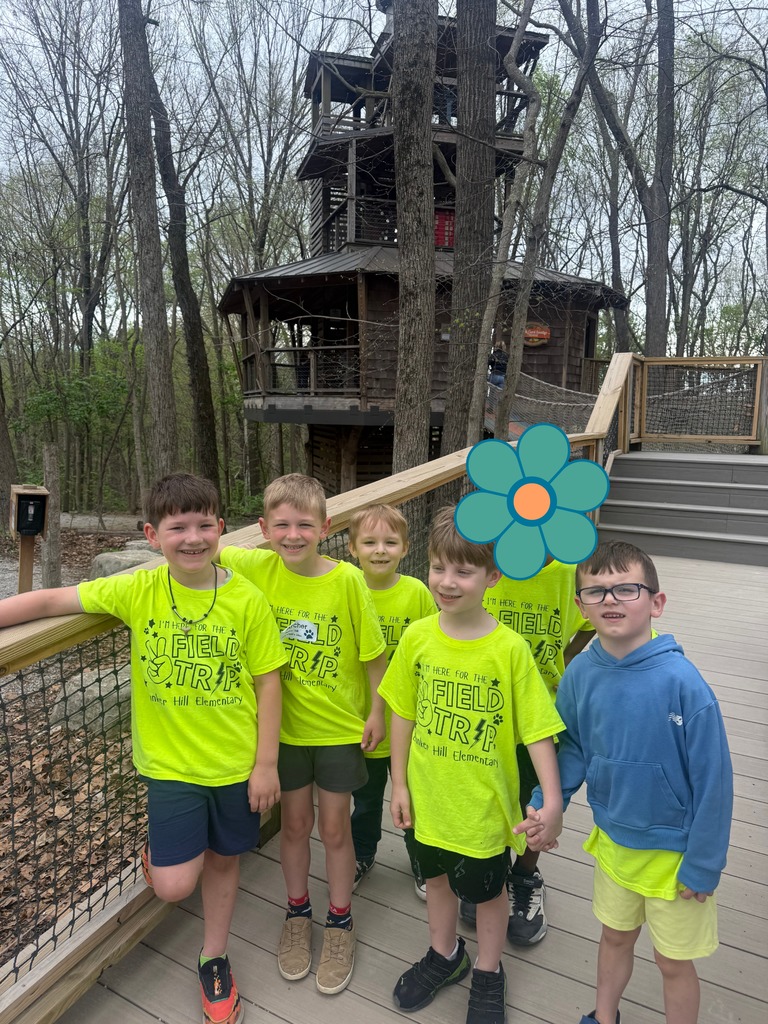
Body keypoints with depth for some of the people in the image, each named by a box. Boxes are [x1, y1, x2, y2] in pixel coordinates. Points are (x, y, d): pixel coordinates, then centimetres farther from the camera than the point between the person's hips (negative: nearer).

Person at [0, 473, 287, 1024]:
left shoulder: (247, 599, -14)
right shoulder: (138, 590, -13)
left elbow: (268, 683, -8)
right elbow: (49, 601, -8)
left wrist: (266, 763, -6)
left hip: (236, 761, 1)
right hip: (170, 762, 0)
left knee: (224, 858, 19)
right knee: (173, 886, -1)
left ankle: (214, 959, 46)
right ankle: (161, 845, 36)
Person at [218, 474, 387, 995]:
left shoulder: (347, 579, -19)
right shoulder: (257, 568, -13)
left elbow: (373, 652, -10)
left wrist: (377, 712, -5)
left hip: (341, 727, -2)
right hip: (285, 724, 2)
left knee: (335, 826, 15)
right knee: (295, 822, 20)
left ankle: (340, 921, 39)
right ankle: (298, 912, 45)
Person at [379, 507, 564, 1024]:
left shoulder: (509, 648, -21)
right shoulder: (417, 637, -12)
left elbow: (537, 728, -15)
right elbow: (403, 715, -2)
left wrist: (553, 800, -21)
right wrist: (400, 784, 2)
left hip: (483, 803, -3)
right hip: (427, 797, 3)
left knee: (488, 889, 20)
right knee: (437, 876, 26)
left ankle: (488, 972, 48)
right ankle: (445, 954, 54)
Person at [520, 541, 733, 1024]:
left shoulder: (681, 681, -28)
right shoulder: (580, 673, -14)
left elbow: (713, 781, -19)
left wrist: (702, 867, -12)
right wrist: (546, 801, -13)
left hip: (673, 852, -4)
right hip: (612, 840, 4)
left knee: (674, 961, 17)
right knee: (615, 936, 26)